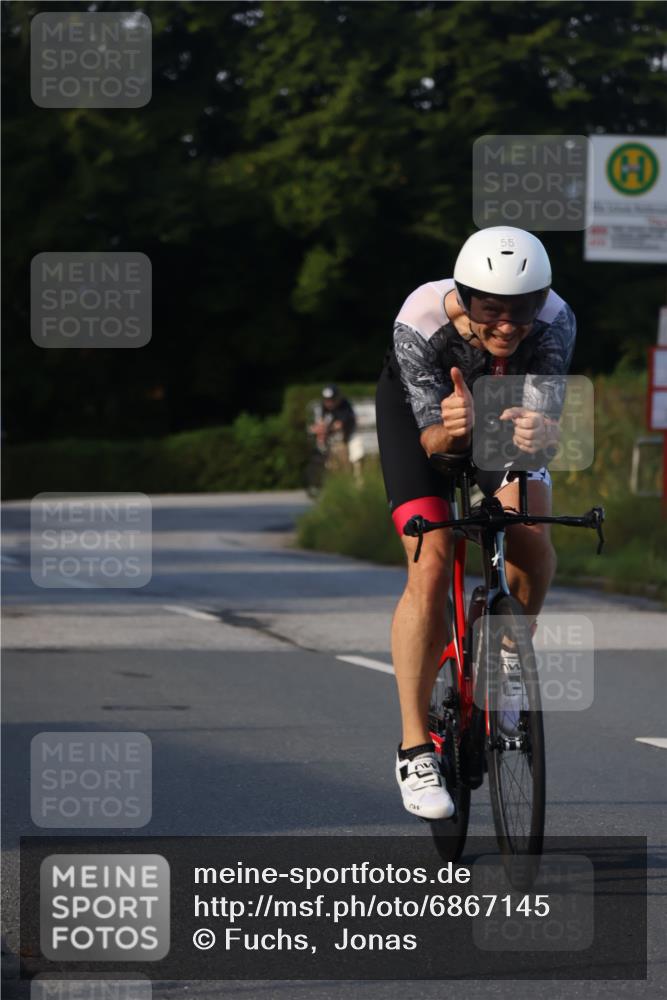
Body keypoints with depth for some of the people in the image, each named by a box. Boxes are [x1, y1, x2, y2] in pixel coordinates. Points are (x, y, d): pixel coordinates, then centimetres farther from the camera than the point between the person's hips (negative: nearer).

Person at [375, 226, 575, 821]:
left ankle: (508, 650, 4)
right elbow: (430, 433, -37)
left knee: (529, 523, -26)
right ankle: (416, 750, -12)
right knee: (431, 567, -18)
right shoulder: (420, 324, -38)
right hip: (417, 404, -2)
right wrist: (450, 431, -61)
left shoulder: (555, 321, -34)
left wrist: (539, 430, -66)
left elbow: (546, 409, -42)